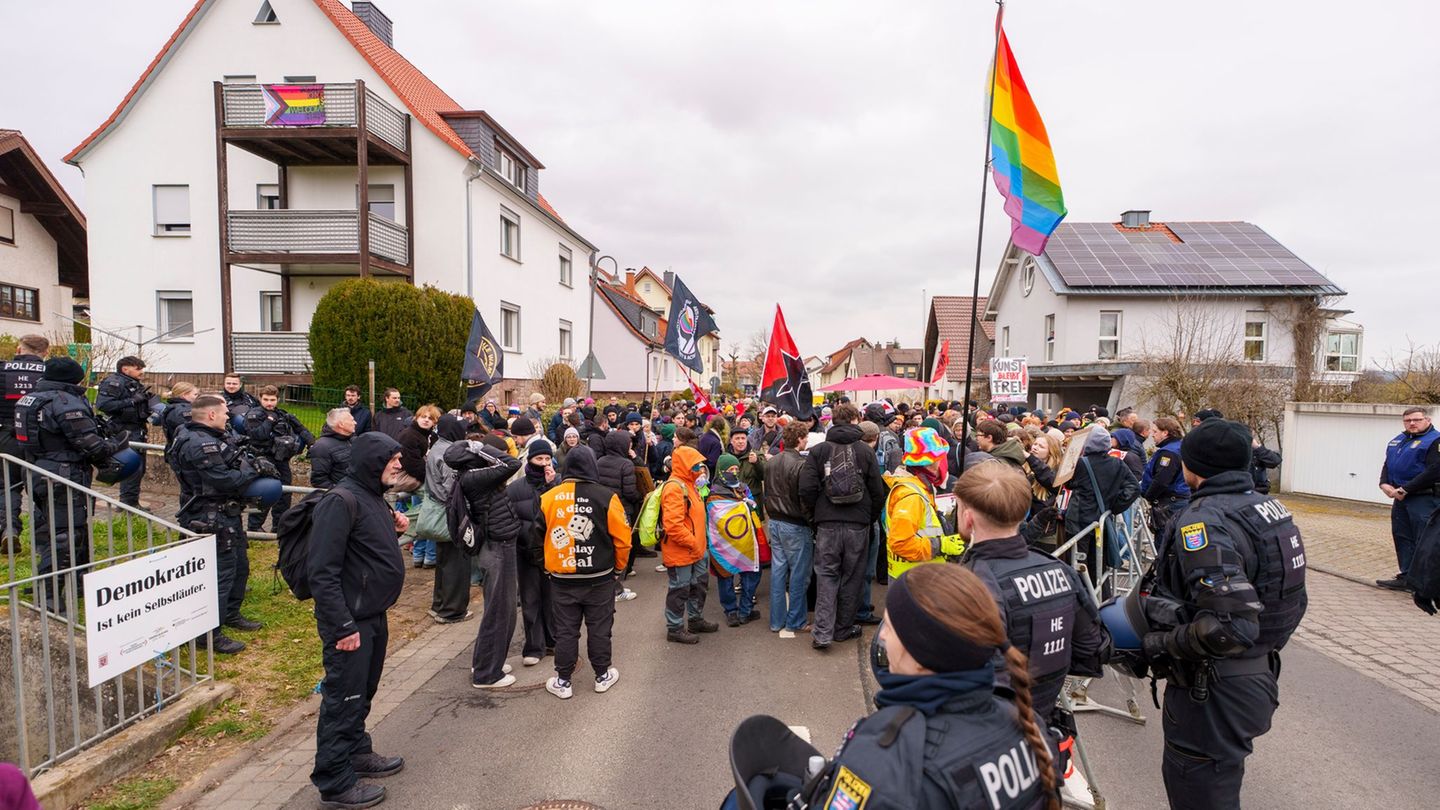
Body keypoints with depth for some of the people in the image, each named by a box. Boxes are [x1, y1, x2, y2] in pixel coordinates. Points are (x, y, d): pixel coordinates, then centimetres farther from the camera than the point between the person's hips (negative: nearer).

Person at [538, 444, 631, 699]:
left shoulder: (548, 498, -9)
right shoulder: (606, 497, -15)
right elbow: (622, 538, -9)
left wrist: (548, 565, 17)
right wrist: (618, 566, 8)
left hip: (561, 578, 1)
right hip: (599, 578, -1)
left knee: (565, 630, 14)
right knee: (599, 628, 14)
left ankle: (563, 681, 24)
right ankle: (603, 675, 28)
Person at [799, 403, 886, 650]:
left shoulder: (818, 450, -2)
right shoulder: (865, 451, -1)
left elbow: (807, 488, -9)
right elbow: (878, 491, 1)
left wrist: (818, 511, 7)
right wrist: (871, 518, 16)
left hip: (827, 523, 0)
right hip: (858, 524, 0)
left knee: (827, 575, 8)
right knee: (851, 576, 13)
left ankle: (822, 632, 0)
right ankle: (843, 628, 24)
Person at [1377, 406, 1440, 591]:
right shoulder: (1398, 441, 14)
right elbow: (1387, 465, 18)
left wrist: (1406, 489, -17)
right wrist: (1384, 484, 0)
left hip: (1424, 499, -8)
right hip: (1401, 499, 8)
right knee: (1402, 537, 12)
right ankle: (1406, 577, 20)